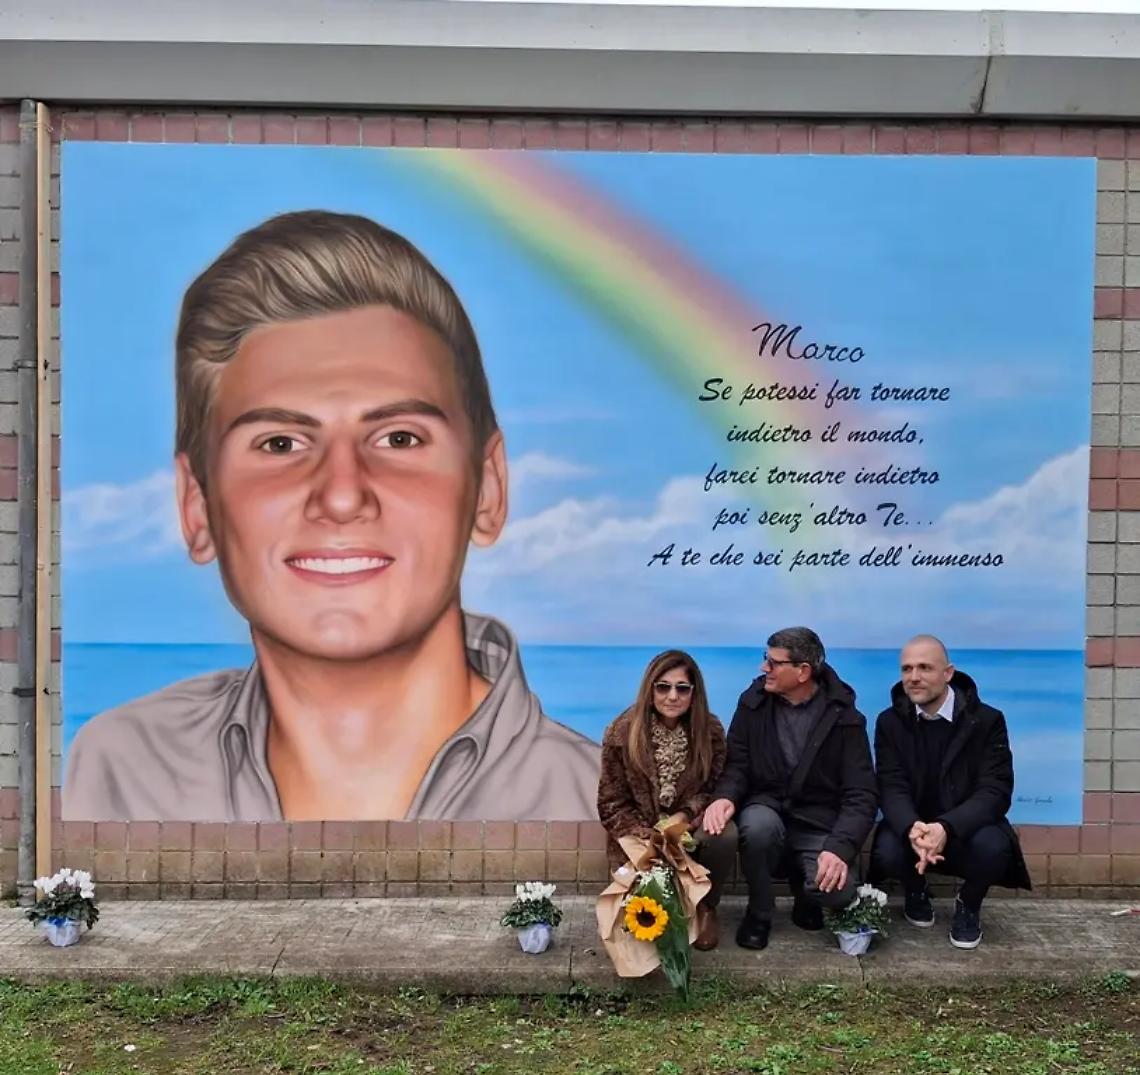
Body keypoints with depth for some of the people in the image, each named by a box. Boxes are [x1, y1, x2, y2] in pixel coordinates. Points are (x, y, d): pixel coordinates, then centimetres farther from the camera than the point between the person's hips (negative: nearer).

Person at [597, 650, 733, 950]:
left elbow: (713, 790, -1)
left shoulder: (710, 731, -6)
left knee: (724, 835, -31)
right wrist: (647, 839, -19)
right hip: (639, 835, -1)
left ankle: (704, 908, -3)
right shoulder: (622, 733, -9)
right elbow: (612, 804, -4)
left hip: (689, 827, 1)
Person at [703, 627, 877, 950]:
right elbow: (736, 764, -3)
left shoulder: (843, 717, -9)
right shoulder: (754, 701, -3)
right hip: (766, 807, 1)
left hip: (818, 822, -1)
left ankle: (801, 878, 12)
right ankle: (759, 914, -6)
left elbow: (861, 794, -13)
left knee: (839, 890, -28)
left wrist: (840, 848, -29)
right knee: (759, 825, -36)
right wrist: (725, 797, -27)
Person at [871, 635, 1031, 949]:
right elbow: (892, 789, -11)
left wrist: (946, 828, -37)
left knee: (993, 847, -34)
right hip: (912, 830, 1)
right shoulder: (890, 722, -4)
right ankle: (916, 892, 10)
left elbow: (995, 792, -18)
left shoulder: (987, 720, -10)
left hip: (966, 831, -1)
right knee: (886, 852, -30)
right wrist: (912, 828, -36)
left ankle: (968, 905, 3)